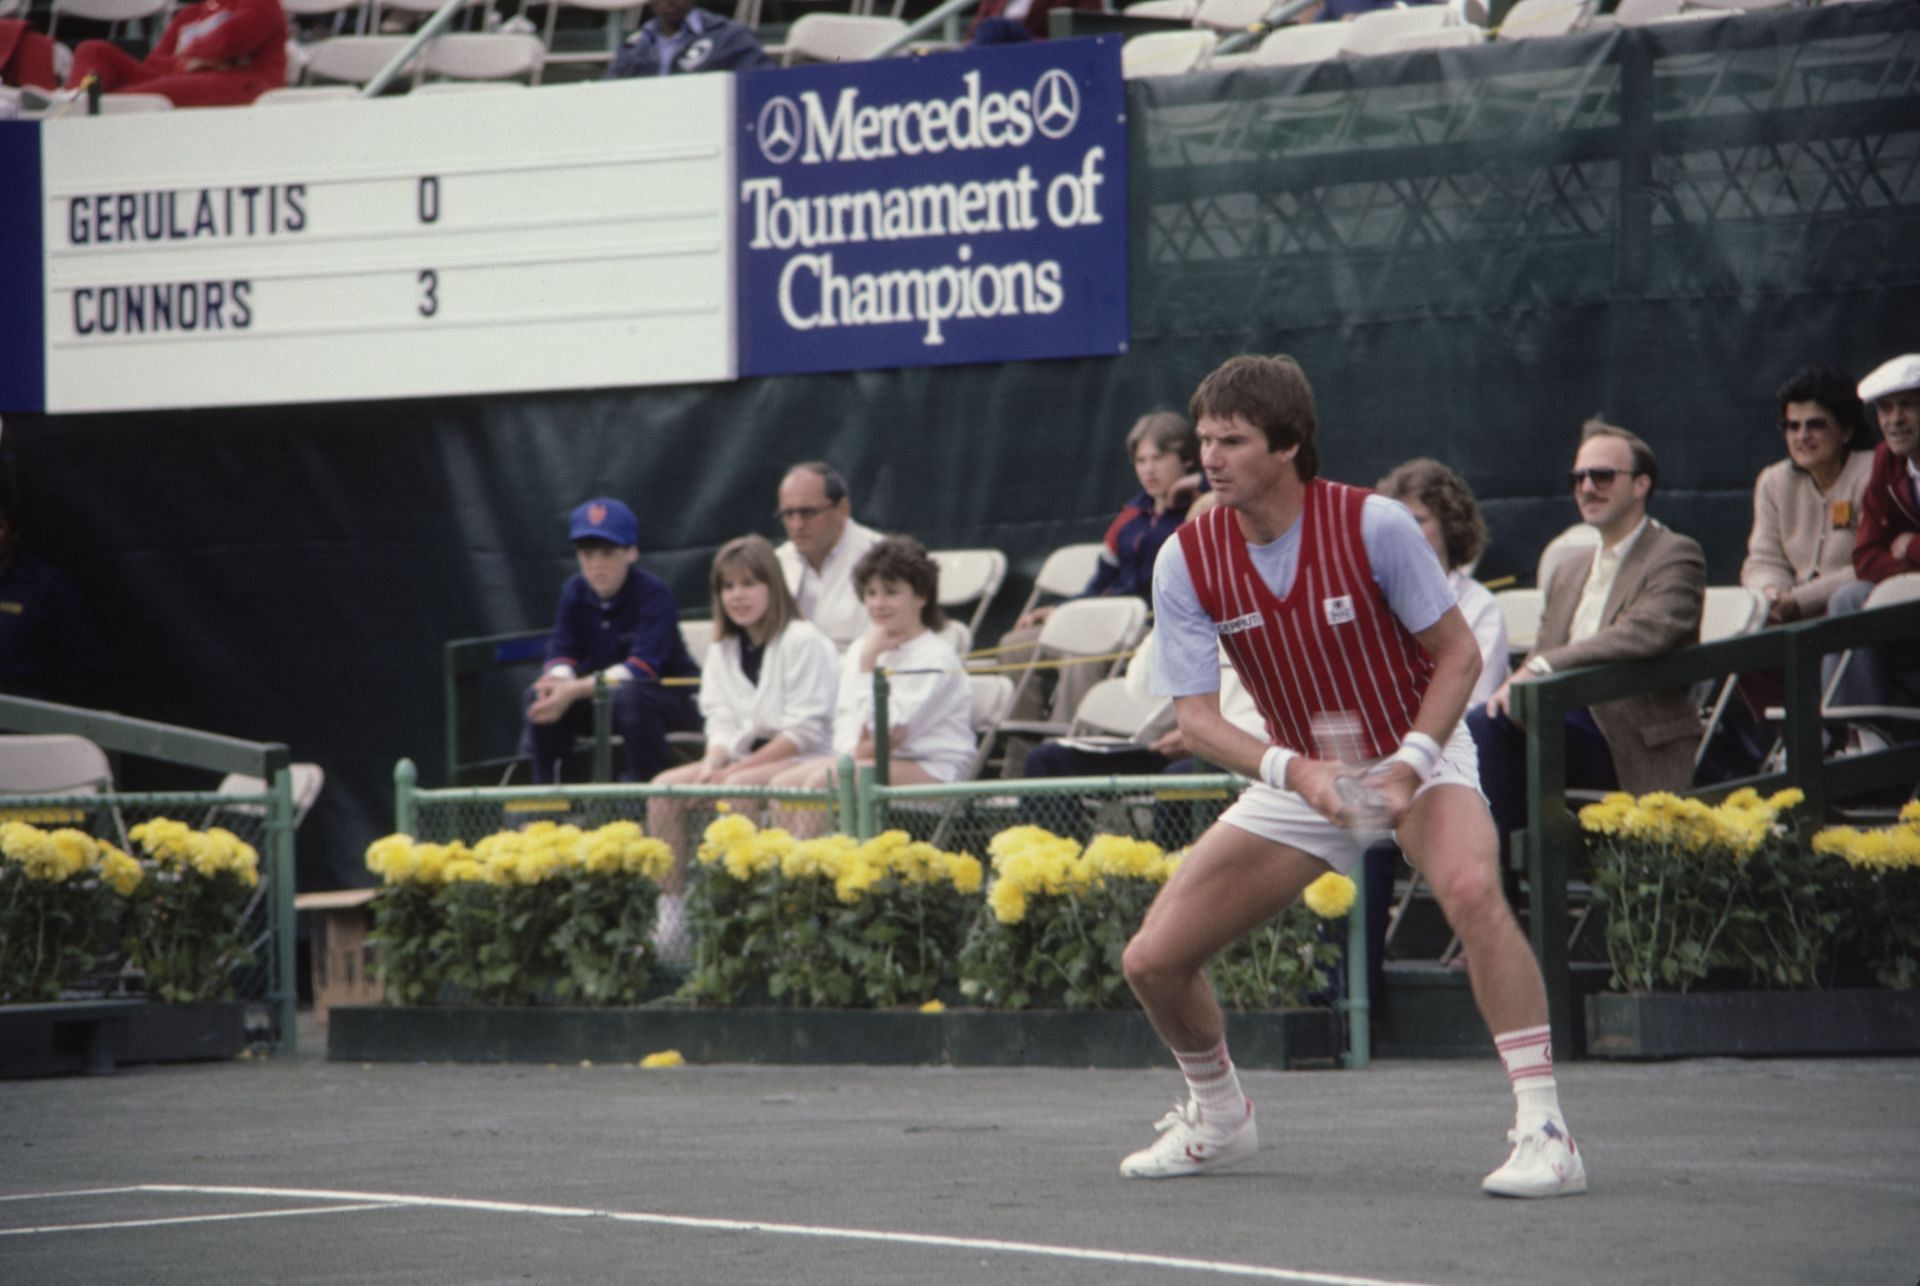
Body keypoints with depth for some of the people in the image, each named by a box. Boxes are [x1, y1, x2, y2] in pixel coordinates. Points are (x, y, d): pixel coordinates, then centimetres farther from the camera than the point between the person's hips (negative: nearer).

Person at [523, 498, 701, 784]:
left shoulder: (653, 594, -20)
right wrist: (558, 681, -31)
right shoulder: (574, 592, -2)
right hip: (603, 696, 6)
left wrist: (576, 690, -39)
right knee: (539, 695, -15)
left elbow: (642, 667, -30)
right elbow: (562, 653, -5)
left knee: (629, 697, -37)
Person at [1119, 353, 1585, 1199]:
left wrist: (1408, 765, -24)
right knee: (1152, 961, -2)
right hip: (1298, 774, 4)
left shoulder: (1373, 525, -20)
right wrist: (1294, 772, -30)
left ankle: (1543, 1131, -33)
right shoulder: (1186, 561, -12)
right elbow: (1197, 717, -12)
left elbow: (1459, 654, -11)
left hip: (1416, 754, -4)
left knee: (1470, 889, -37)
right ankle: (1219, 1120, 28)